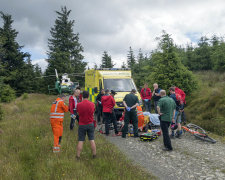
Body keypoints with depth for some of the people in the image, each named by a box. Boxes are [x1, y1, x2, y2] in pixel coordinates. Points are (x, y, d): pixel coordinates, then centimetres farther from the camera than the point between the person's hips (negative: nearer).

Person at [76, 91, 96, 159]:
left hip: (82, 125, -1)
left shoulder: (78, 105, -12)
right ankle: (94, 155, 18)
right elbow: (93, 113, 3)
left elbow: (78, 113, 3)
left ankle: (78, 156, 10)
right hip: (90, 124, 1)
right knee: (92, 140, 10)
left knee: (80, 141, 4)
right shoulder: (92, 104, -8)